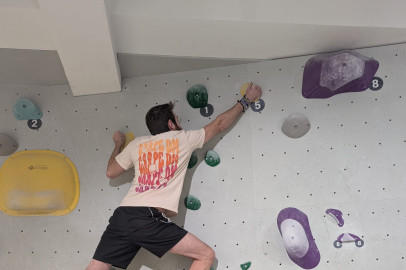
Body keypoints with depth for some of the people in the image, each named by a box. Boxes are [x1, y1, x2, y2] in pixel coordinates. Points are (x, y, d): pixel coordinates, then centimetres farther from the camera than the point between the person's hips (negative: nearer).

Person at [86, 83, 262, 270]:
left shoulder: (136, 144, 17)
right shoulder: (183, 139, 10)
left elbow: (110, 172, 27)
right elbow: (220, 124, 20)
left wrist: (117, 145, 44)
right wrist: (246, 100, 33)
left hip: (122, 215, 5)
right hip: (150, 219, -5)